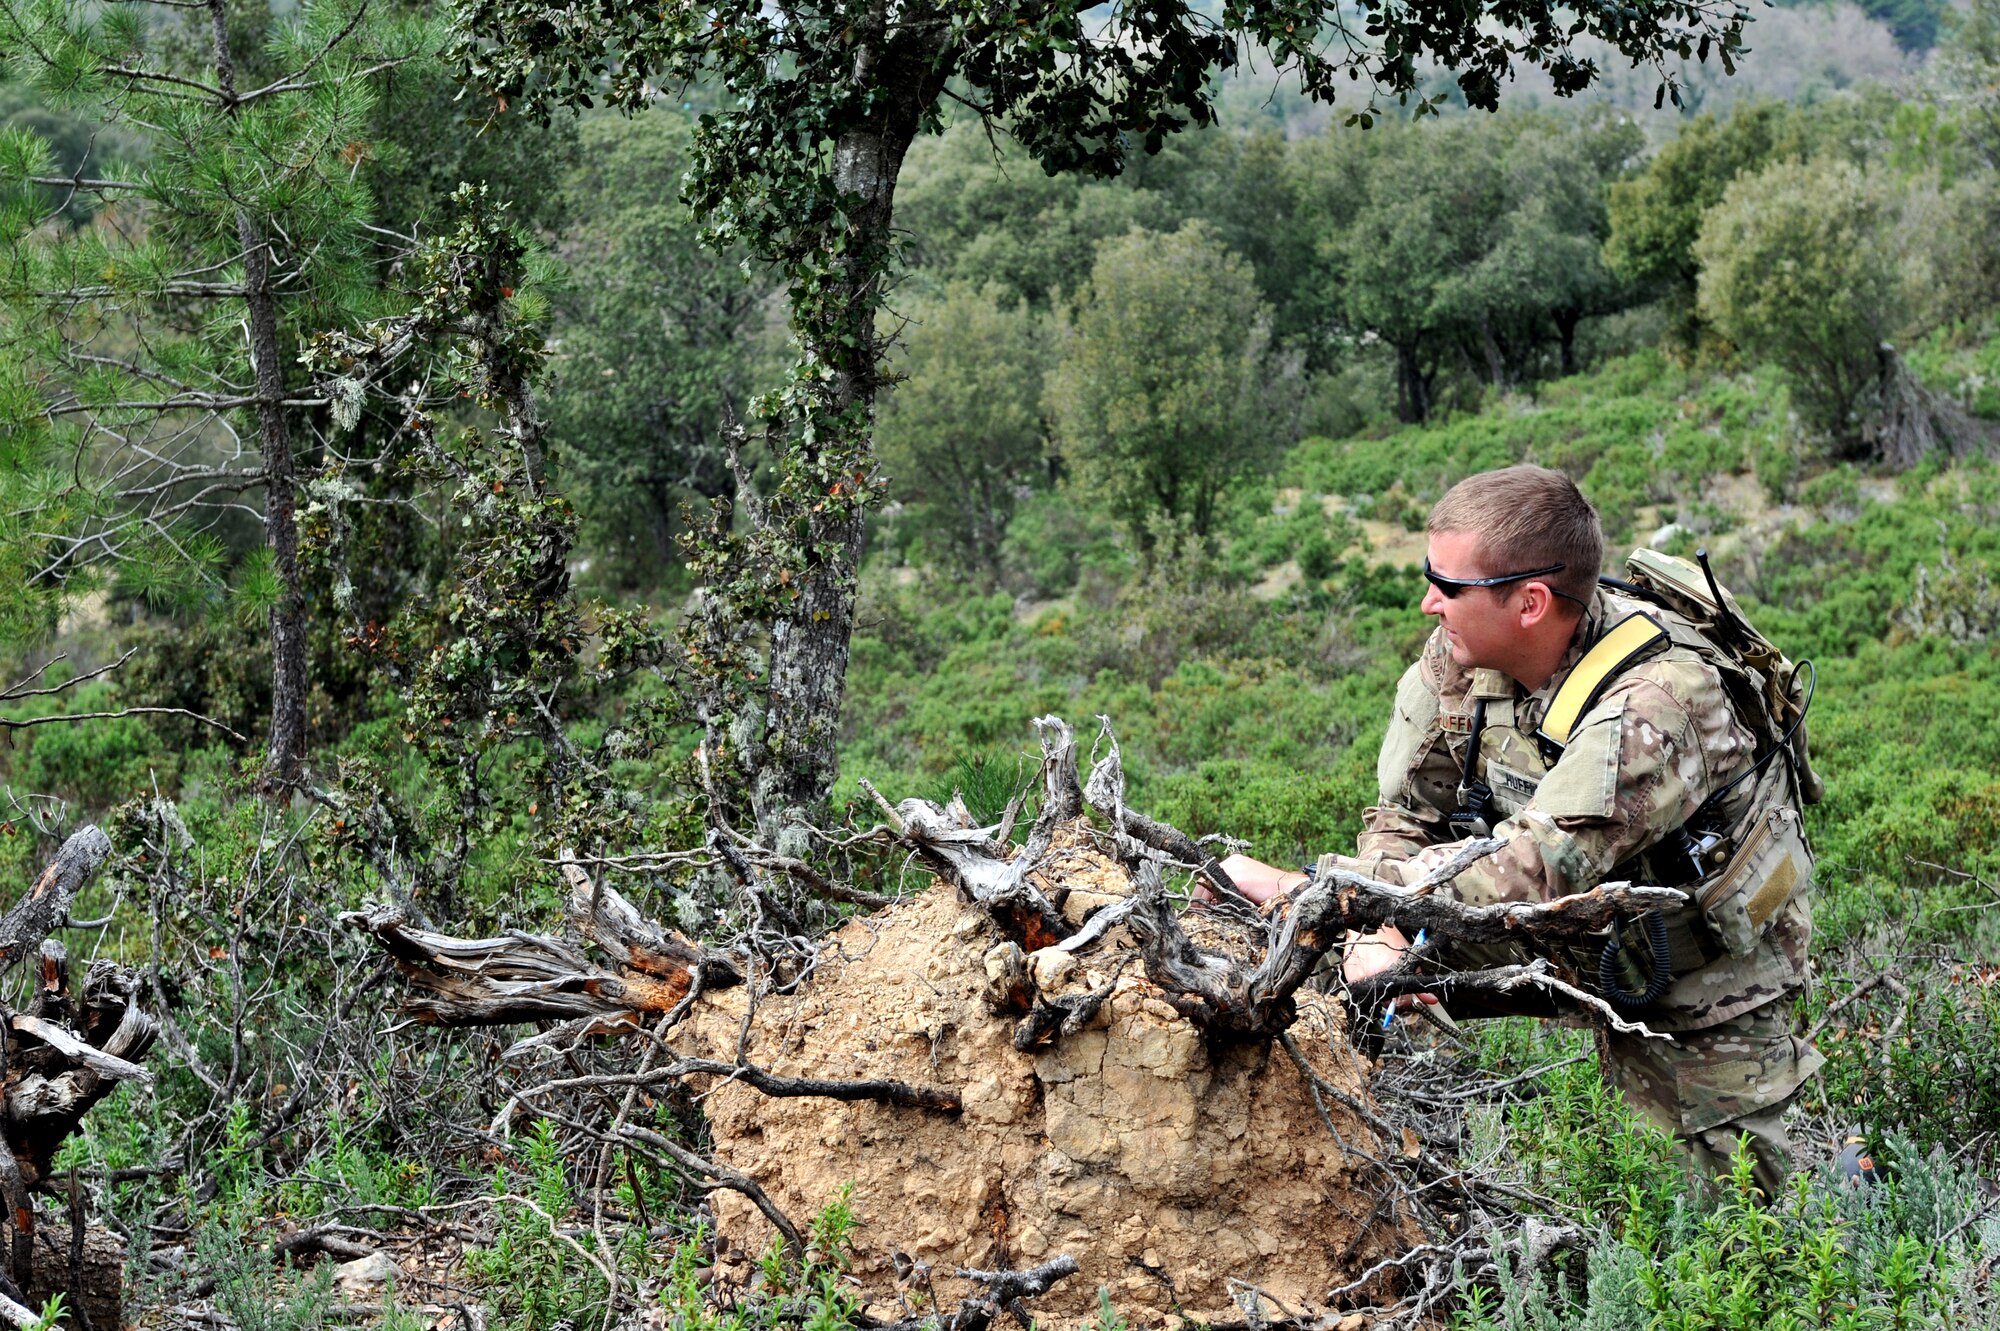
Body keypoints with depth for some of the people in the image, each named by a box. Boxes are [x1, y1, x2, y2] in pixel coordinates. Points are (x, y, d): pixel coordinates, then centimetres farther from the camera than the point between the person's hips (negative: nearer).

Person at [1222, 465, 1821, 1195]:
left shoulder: (1655, 704, -37)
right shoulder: (1461, 652, -16)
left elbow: (1531, 871, -44)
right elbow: (1405, 815, -9)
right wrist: (1380, 933, -31)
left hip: (1703, 972, -5)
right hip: (1579, 937, 5)